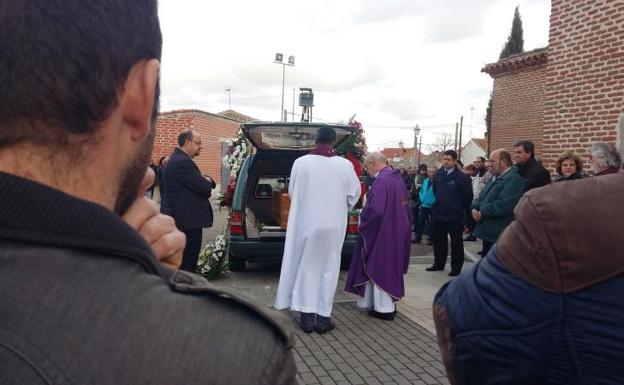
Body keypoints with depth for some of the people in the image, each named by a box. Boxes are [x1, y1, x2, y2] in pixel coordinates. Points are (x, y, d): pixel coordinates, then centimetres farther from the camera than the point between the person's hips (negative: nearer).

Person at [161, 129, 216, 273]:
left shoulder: (177, 159, 17)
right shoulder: (183, 162, -18)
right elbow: (205, 188, -20)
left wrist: (206, 180, -4)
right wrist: (208, 182, 3)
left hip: (181, 220, 11)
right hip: (188, 222, -11)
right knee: (188, 265, -5)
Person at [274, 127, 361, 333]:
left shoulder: (300, 162, -8)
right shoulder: (345, 165, -9)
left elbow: (292, 192, 2)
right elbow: (354, 194, 1)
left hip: (306, 223, 0)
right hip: (333, 225, 0)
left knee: (307, 267, 12)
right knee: (328, 268, 10)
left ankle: (307, 315, 14)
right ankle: (323, 317, 14)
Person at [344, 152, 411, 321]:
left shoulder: (381, 180, -21)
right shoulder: (398, 178, 8)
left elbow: (375, 209, -26)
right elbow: (405, 204, 15)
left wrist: (362, 220, -9)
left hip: (381, 231, -9)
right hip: (397, 231, 9)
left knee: (379, 267, 2)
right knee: (390, 266, 17)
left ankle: (384, 308, 9)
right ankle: (389, 304, 27)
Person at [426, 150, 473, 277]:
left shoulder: (462, 177, -13)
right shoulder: (438, 174, 3)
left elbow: (468, 196, -8)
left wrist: (461, 210, -1)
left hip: (455, 216, -6)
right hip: (439, 214, 6)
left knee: (456, 242, 6)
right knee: (438, 240, 15)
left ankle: (456, 267, 17)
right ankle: (439, 263, 30)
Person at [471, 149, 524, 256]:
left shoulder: (514, 179, -16)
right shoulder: (497, 178, 18)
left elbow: (503, 205, -27)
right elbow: (481, 197, 16)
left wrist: (482, 212, -16)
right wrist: (475, 208, -5)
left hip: (500, 236, -10)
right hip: (488, 232, 10)